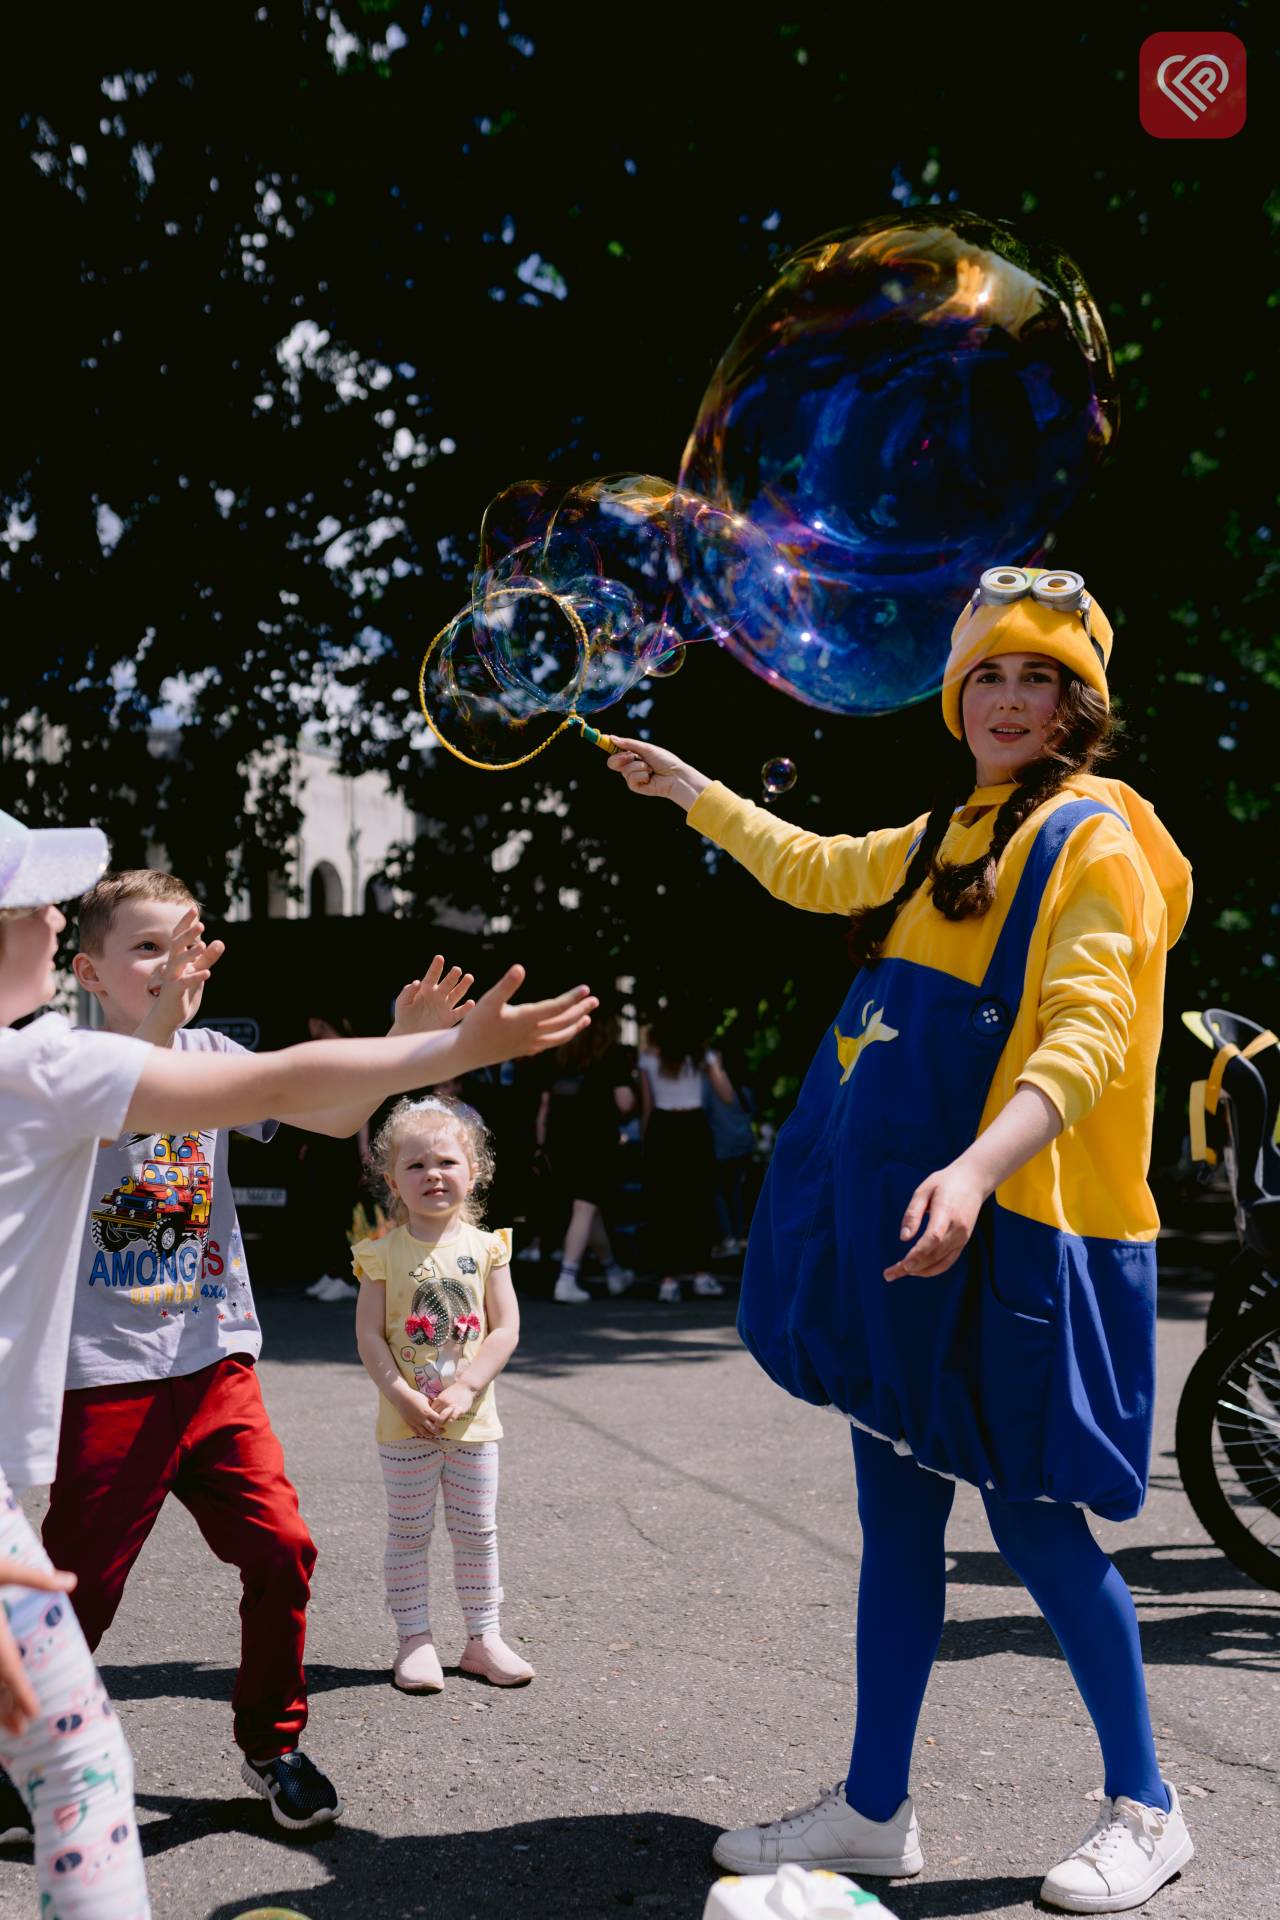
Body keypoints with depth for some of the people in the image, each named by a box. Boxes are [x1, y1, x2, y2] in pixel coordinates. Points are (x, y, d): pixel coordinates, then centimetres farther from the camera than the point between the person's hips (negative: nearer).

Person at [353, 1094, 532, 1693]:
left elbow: (505, 1330, -4)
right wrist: (405, 1399, -17)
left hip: (473, 1419, 2)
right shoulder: (384, 1252, -6)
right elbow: (370, 1337, -8)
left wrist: (464, 1389, -15)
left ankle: (483, 1638, 24)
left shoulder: (486, 1246, -1)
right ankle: (415, 1641, 18)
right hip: (404, 1424, -2)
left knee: (478, 1532, 11)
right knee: (408, 1533, 7)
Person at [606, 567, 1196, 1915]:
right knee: (896, 1513, 11)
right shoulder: (943, 838, 17)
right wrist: (692, 790, 40)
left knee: (1032, 1516, 0)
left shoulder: (1093, 837, -8)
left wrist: (977, 1168, -35)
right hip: (905, 1224, 8)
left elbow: (1086, 1038, -21)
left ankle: (1144, 1812, 20)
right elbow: (813, 870, 36)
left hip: (1011, 1232, -8)